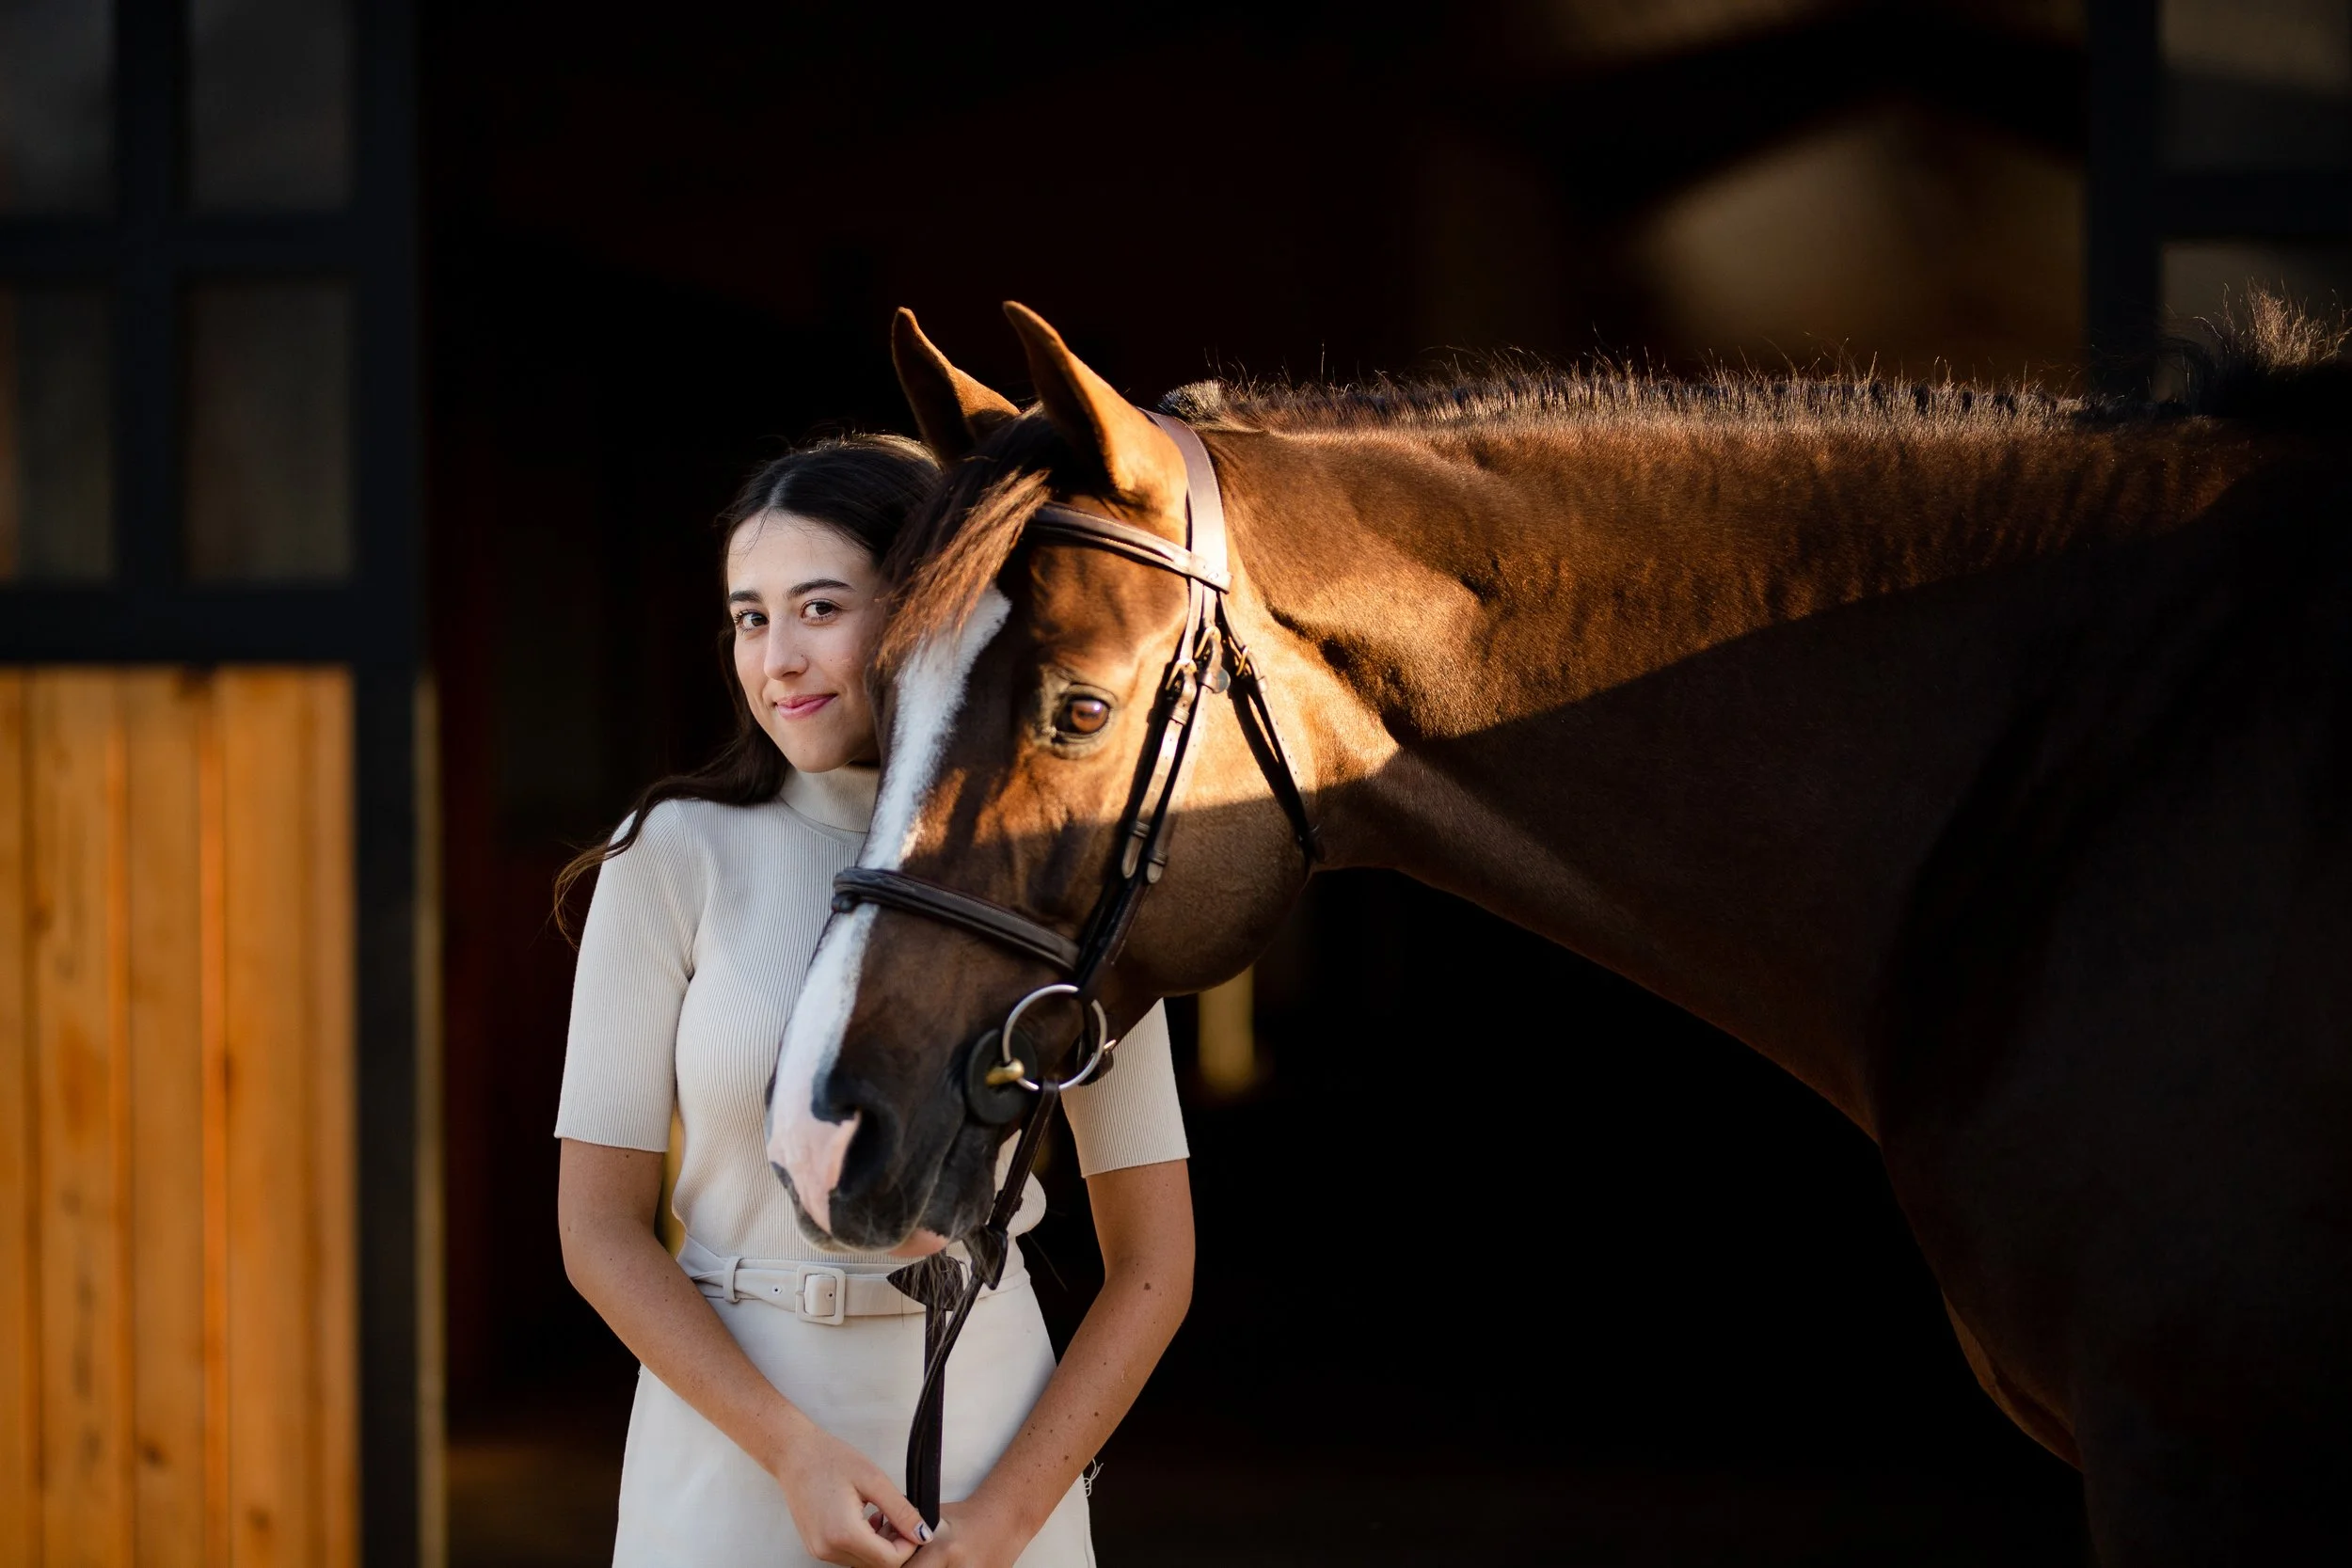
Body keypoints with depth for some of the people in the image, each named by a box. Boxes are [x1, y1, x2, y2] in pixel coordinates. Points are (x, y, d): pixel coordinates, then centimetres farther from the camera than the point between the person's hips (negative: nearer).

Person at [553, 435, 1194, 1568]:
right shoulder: (677, 857, -4)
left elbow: (1152, 1264, 1)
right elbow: (600, 1229, -4)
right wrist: (792, 1449, -15)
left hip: (995, 1470, 1)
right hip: (725, 1468, 0)